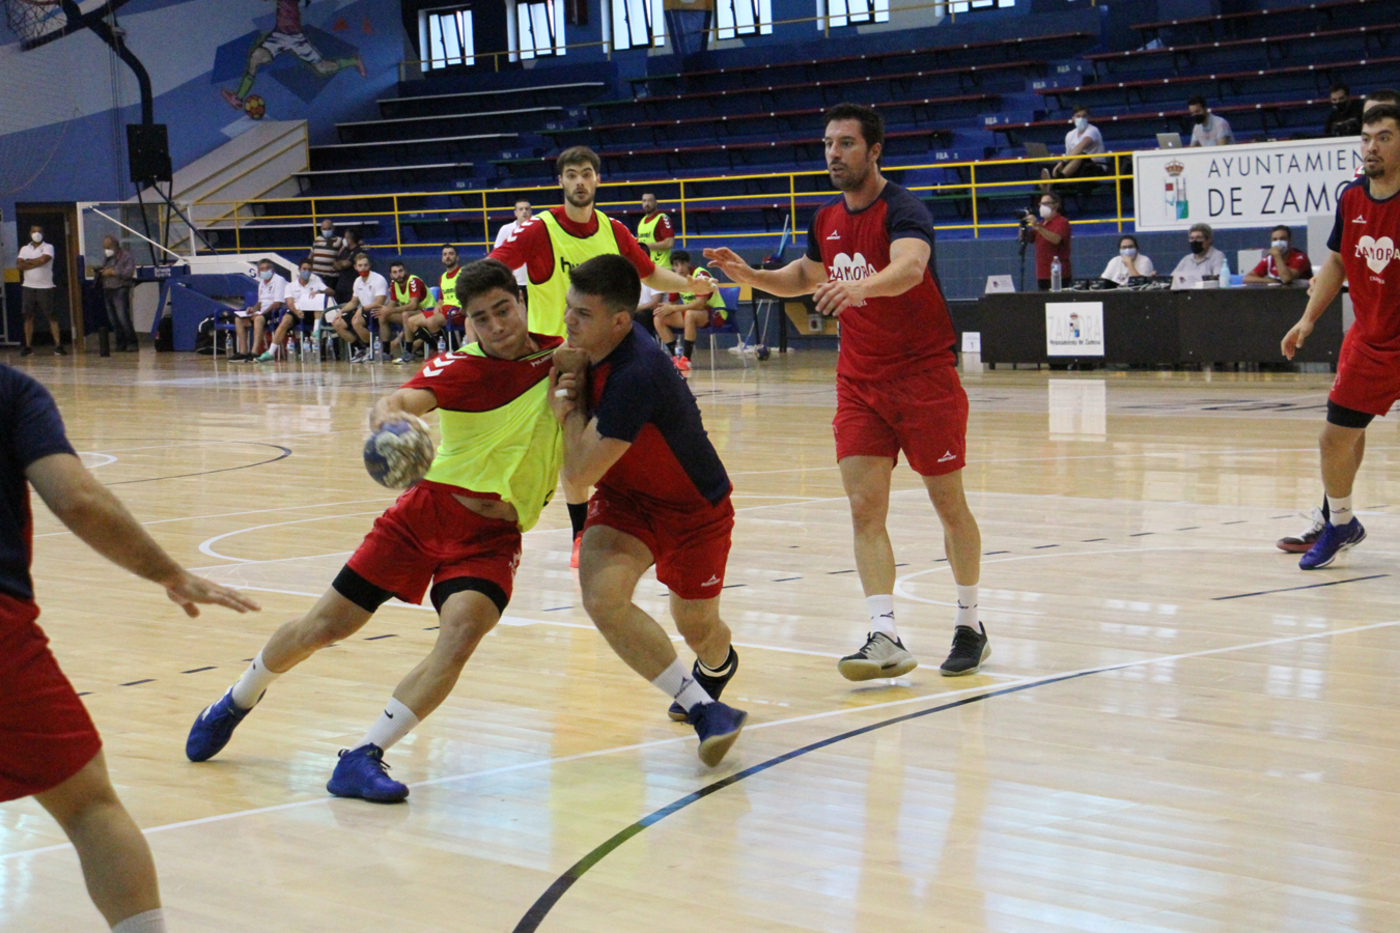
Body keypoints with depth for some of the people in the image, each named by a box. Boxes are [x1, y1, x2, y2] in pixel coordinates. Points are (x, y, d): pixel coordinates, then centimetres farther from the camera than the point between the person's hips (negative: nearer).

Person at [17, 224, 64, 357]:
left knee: (51, 316, -5)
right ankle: (28, 346, 7)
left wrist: (28, 262, -3)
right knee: (28, 316, 3)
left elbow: (43, 259, -17)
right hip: (28, 286, 3)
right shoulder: (24, 249, 13)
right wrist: (36, 263, -10)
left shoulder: (48, 247, 3)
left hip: (45, 287, -3)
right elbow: (19, 265, -2)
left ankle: (58, 345, -7)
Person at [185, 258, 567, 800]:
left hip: (494, 536, 1)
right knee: (328, 624, 5)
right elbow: (401, 400, -31)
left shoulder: (559, 357, -1)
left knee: (464, 627, -27)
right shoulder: (464, 367, -12)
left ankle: (364, 757, -20)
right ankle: (236, 702, 34)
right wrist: (385, 416, -55)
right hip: (430, 508, -1)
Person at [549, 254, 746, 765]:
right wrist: (568, 397, -11)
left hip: (695, 505, -6)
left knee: (697, 627, 13)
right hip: (625, 496, 6)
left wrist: (571, 409, -17)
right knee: (603, 595, -22)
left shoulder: (636, 374, -36)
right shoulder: (587, 348, -11)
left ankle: (718, 666, 54)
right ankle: (705, 709, -13)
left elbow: (580, 473, -31)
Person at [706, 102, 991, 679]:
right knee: (865, 509, -7)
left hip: (924, 373, -6)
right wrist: (748, 274, 10)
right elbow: (807, 275, 26)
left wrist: (861, 285, -55)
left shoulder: (903, 210, -15)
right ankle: (885, 638, -12)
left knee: (949, 504, 5)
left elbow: (910, 267, -36)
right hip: (859, 381, 6)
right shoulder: (826, 219, 7)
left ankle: (969, 626, 21)